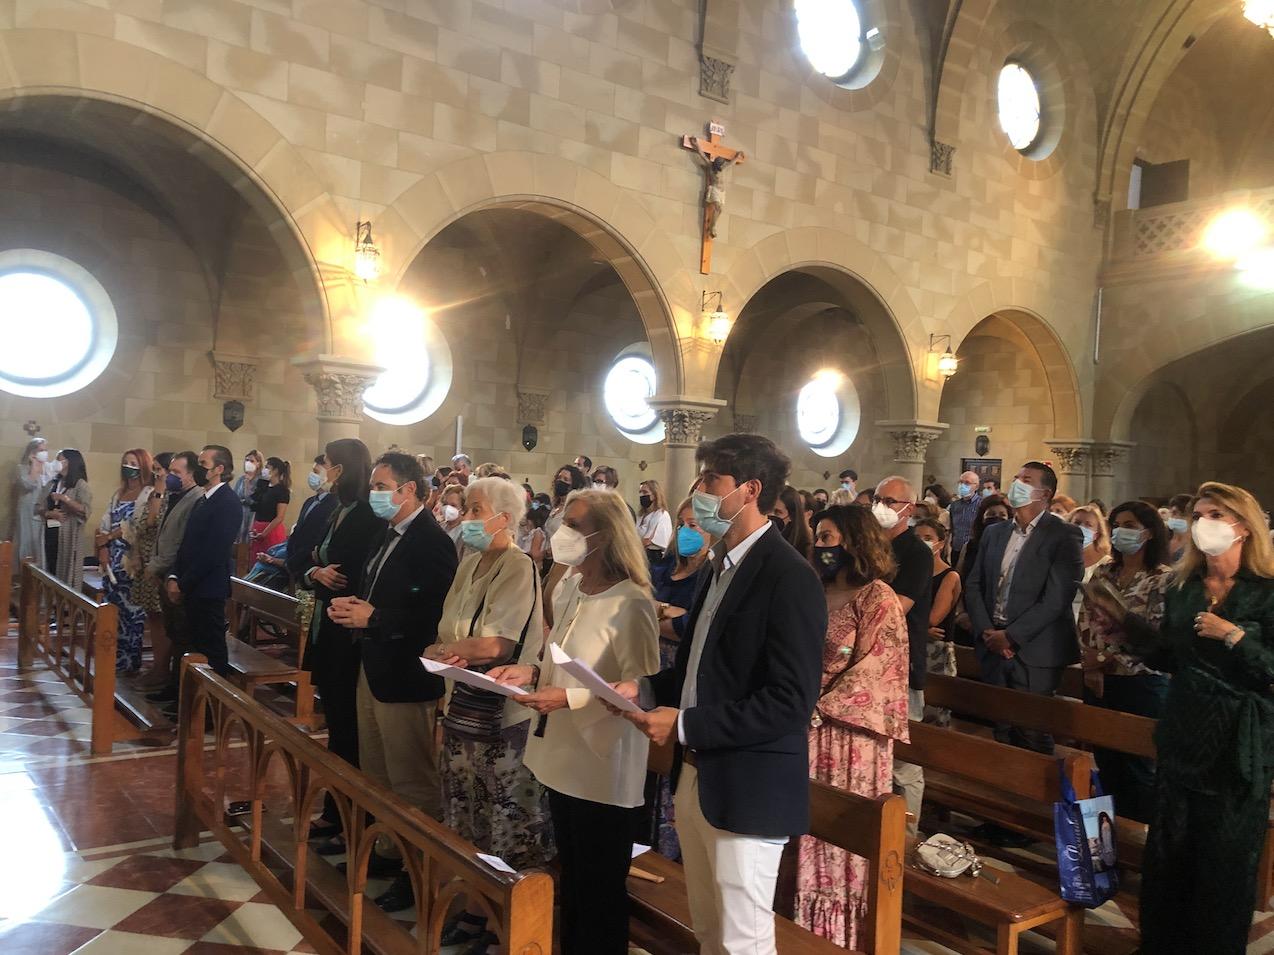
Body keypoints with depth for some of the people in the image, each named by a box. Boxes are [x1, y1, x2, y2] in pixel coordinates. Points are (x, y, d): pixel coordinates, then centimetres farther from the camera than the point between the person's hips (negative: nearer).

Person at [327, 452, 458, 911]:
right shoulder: (390, 535, 10)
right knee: (375, 775, 21)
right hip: (373, 669, 10)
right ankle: (384, 849, 37)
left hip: (404, 677, -10)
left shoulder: (431, 542, -20)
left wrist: (374, 618, -24)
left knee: (411, 781, 3)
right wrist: (351, 607, -1)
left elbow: (434, 614, -25)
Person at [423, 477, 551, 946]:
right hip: (464, 706, 8)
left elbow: (496, 645, -21)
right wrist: (454, 657, -11)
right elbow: (449, 633, 10)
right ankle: (475, 910, 31)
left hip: (501, 714, -8)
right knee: (470, 816, 16)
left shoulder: (519, 568, -15)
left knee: (504, 821, 5)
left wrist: (441, 651, -9)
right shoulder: (469, 565, 9)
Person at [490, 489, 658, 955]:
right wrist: (531, 671, -4)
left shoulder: (630, 603, -21)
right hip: (565, 758, 8)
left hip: (603, 769, -8)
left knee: (600, 890, 10)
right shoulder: (569, 589, 5)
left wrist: (569, 698, -28)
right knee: (570, 881, 23)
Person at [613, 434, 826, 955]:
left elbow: (790, 702, -24)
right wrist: (646, 688, 3)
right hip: (695, 777, 9)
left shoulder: (790, 577, -18)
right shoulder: (721, 566, 12)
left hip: (747, 789, -9)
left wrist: (685, 725, -21)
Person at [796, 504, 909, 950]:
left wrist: (817, 709, -18)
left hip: (849, 731, -6)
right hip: (809, 726, 6)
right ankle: (812, 921, 25)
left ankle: (843, 930, 19)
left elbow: (871, 670, -15)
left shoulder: (877, 598, -8)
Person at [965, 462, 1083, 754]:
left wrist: (1010, 637, -14)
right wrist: (986, 631, -4)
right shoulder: (994, 532, 13)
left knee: (1032, 734, -2)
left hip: (1033, 650, -5)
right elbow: (974, 586, 11)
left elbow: (1056, 598, -14)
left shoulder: (1064, 536, -5)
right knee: (1002, 730, 11)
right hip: (993, 644, 5)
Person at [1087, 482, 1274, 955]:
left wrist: (1233, 635, -23)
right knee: (1169, 851, 15)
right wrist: (1122, 616, 1)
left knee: (1227, 859, 7)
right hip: (1183, 737, 5)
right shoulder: (1180, 589, 5)